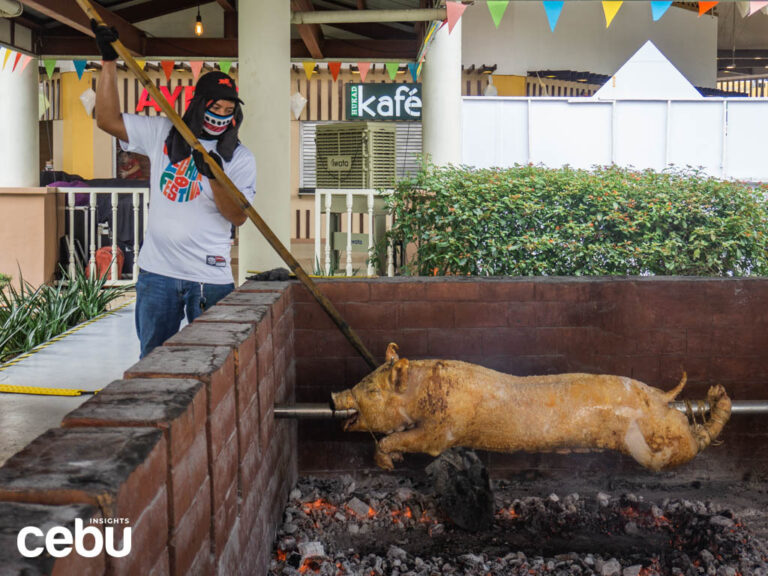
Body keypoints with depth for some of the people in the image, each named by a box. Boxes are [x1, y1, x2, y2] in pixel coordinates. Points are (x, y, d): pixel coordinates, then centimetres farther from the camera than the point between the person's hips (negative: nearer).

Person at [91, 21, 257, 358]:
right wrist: (109, 61, -4)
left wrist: (215, 176, -24)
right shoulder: (161, 134, 6)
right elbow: (108, 119, 2)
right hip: (157, 271, 2)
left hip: (211, 277, -1)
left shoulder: (240, 158, 1)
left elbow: (238, 216, -8)